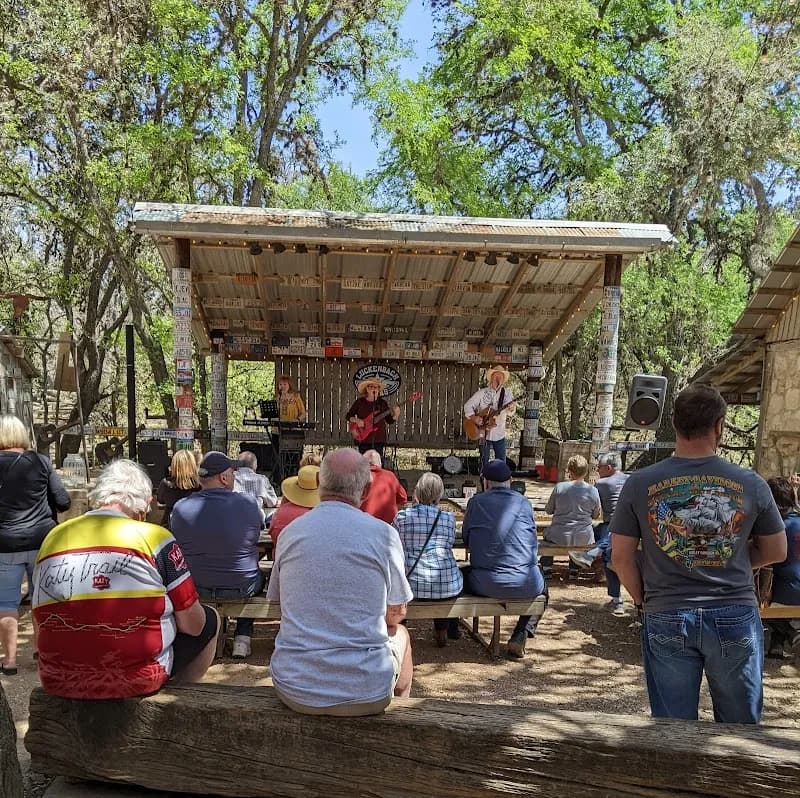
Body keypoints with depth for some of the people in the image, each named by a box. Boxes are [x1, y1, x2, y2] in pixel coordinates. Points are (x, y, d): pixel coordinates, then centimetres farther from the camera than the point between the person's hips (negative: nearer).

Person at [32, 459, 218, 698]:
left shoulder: (52, 538, 4)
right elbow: (192, 625, -7)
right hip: (136, 679, -5)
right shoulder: (154, 537, -10)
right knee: (210, 619, 19)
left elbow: (44, 623, 14)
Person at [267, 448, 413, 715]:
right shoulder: (383, 534, -9)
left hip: (293, 691, 3)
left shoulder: (289, 532, 0)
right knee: (400, 633, 29)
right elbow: (396, 614, 0)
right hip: (365, 692, -2)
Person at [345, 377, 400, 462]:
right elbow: (348, 415, 8)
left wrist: (396, 415, -11)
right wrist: (356, 420, -11)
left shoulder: (383, 403, 8)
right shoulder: (359, 402, 4)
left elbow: (390, 420, 8)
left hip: (379, 439, 1)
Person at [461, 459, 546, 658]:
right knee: (542, 589, 33)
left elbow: (466, 539, 13)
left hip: (486, 585, 0)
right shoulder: (523, 502, 6)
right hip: (526, 584, 1)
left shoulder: (476, 502, 2)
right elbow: (533, 542, 14)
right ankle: (520, 637, 15)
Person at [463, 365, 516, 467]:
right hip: (483, 433, -1)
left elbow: (510, 411, -12)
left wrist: (511, 408, -35)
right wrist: (474, 418, -15)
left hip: (499, 434, 1)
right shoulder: (482, 393, -1)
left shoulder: (507, 393, 0)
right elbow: (468, 406, 0)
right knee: (484, 463, 6)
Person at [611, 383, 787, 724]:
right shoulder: (750, 484, -6)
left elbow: (621, 557, -3)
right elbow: (776, 552, 6)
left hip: (666, 619, 0)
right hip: (736, 618, 1)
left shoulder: (639, 484, -8)